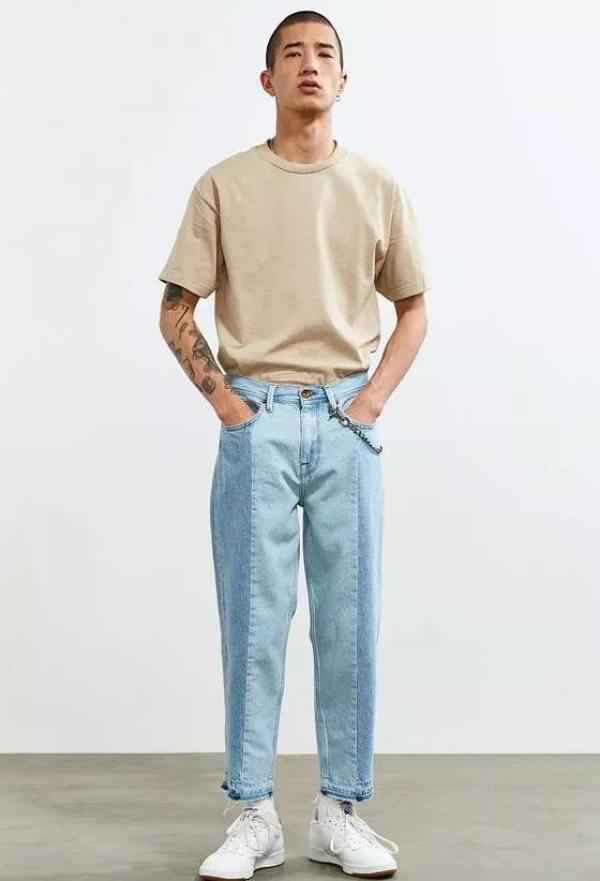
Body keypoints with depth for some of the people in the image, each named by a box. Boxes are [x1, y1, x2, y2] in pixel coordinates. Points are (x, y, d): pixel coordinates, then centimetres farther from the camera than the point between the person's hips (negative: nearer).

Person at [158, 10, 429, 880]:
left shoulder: (380, 186, 9)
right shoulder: (224, 185, 4)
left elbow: (413, 307, 15)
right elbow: (175, 310, 7)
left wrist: (378, 392, 2)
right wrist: (219, 396, -3)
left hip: (347, 422, 2)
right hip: (257, 419, -1)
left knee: (350, 621, 4)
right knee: (253, 619, 1)